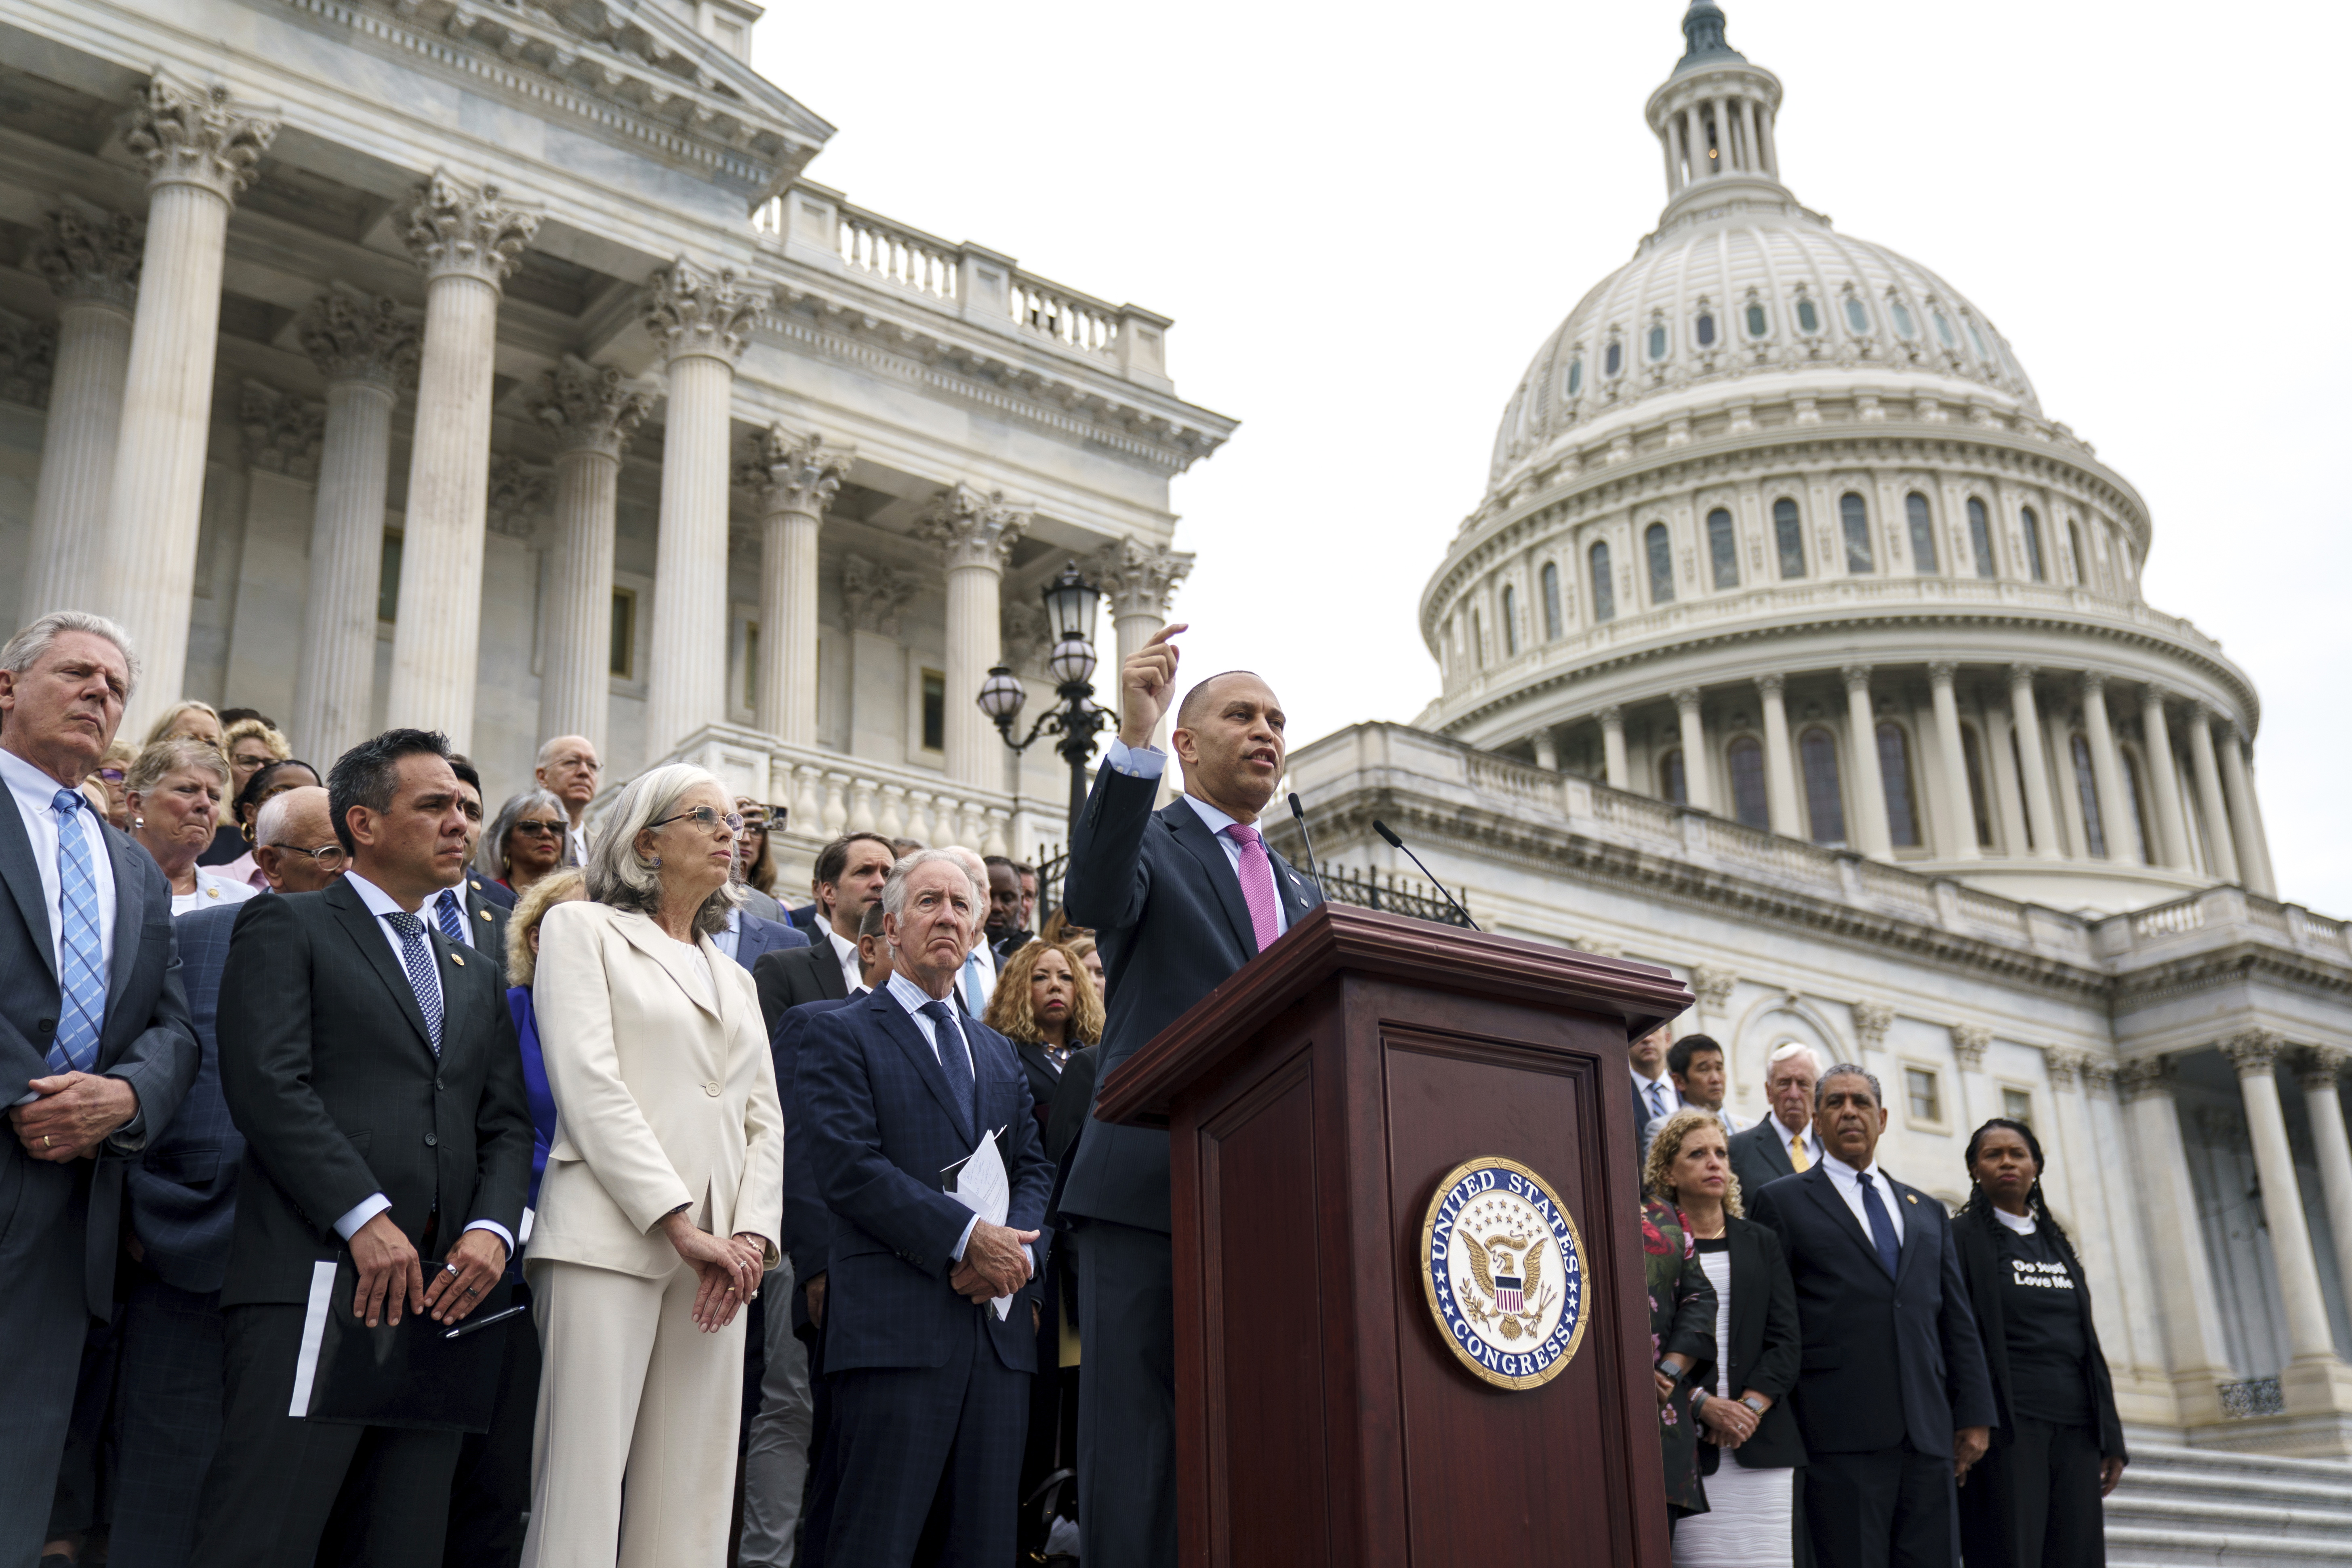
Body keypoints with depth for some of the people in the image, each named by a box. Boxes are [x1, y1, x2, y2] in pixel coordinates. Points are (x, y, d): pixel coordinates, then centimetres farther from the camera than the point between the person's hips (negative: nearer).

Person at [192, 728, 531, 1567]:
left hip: (439, 1295, 6)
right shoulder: (288, 926, 6)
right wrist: (366, 1219, -15)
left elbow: (506, 1125, 18)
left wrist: (491, 1229, -2)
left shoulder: (476, 978, 26)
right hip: (313, 1279, -6)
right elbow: (267, 1082, -8)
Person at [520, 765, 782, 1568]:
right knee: (583, 1496, -10)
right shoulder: (583, 929, 7)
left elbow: (765, 1120, 17)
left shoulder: (737, 980, 25)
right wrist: (682, 1225, -12)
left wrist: (750, 1237, -2)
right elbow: (587, 1082, -5)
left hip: (718, 1255, 6)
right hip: (612, 1239, -5)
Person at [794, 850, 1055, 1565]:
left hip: (999, 1322, 6)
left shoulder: (997, 1051, 24)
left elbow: (1033, 1168, 18)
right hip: (898, 1322, -6)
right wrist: (968, 1237, -15)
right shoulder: (842, 1034, 4)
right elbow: (848, 1164, -9)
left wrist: (1017, 1243, -5)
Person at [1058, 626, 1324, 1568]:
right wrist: (1132, 740, -30)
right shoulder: (1148, 842, 5)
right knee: (1139, 1442, -6)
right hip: (1150, 1192, -5)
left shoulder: (1298, 893, 24)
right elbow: (1094, 901, -19)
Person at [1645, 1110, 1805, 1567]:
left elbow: (1786, 1340, 8)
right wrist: (1704, 1405, -13)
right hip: (1687, 1441, -3)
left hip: (1762, 1442, 3)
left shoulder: (1761, 1243, 15)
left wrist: (1749, 1406, -6)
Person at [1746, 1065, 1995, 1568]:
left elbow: (1958, 1320, 18)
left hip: (1928, 1433, 5)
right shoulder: (1783, 1202, 5)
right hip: (1841, 1437, -4)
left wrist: (1974, 1416, 10)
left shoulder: (1927, 1211, 20)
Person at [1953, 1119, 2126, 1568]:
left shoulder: (2057, 1243, 19)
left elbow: (2088, 1344, 19)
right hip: (2007, 1428, -6)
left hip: (2075, 1430, 6)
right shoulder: (1961, 1237, 1)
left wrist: (2111, 1438, 13)